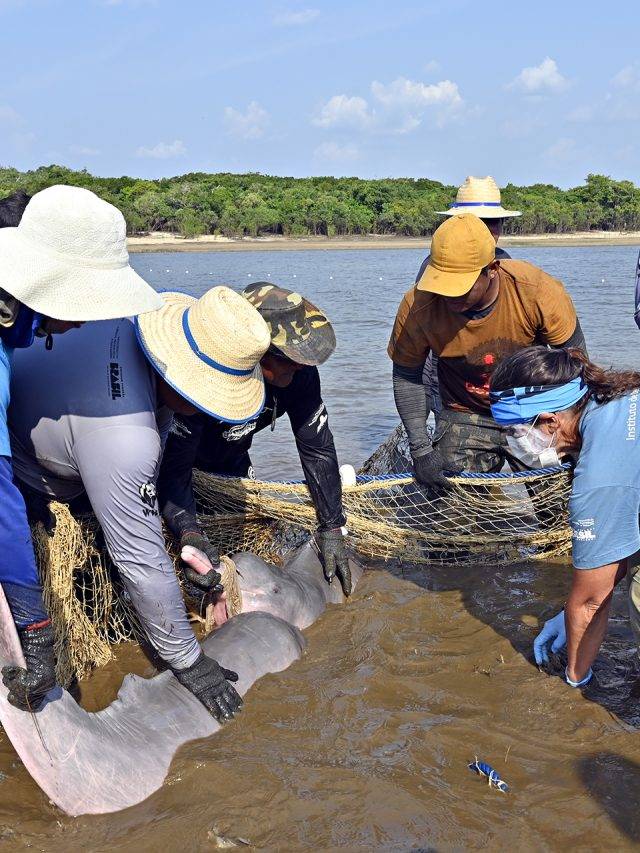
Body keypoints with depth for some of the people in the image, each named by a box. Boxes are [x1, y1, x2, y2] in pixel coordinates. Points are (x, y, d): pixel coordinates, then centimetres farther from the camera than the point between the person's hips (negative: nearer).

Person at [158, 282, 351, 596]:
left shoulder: (300, 372, -28)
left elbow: (318, 449, -20)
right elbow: (173, 467, -44)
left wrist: (332, 530, -21)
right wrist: (190, 536, -59)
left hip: (230, 462, 5)